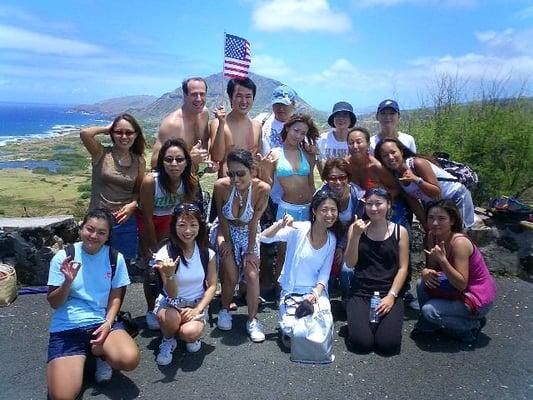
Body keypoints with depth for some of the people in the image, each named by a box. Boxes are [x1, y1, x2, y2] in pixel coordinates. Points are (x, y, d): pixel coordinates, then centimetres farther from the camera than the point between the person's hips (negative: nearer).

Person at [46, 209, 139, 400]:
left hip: (102, 323, 1)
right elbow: (53, 303, -3)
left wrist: (108, 323, -13)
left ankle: (101, 351, 6)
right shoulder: (63, 257, -5)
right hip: (67, 327, 0)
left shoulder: (115, 258, -2)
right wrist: (68, 281, -22)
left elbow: (116, 297, 4)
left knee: (130, 360, -28)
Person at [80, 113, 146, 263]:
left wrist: (133, 204, -10)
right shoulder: (101, 154, -7)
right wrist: (106, 128, -8)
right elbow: (84, 133, -25)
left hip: (125, 221, 3)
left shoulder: (138, 161, 2)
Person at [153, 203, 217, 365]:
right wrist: (169, 275, -38)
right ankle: (168, 341, 1)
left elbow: (212, 286, -1)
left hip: (196, 304, 1)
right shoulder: (165, 253, -16)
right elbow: (172, 294, -17)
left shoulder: (207, 253, -9)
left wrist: (198, 310, -15)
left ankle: (193, 337, 9)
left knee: (190, 333, -29)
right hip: (170, 303, -1)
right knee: (170, 319, -35)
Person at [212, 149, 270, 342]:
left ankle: (252, 320, 8)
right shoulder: (221, 186, -29)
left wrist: (250, 250, -13)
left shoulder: (262, 189, -29)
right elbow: (222, 217, -13)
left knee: (252, 274, -10)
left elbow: (254, 222, -19)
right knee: (231, 275, -9)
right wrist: (226, 241, -9)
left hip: (249, 233, 1)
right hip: (226, 231, 0)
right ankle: (224, 310, 19)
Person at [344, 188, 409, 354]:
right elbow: (350, 263, -3)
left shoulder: (400, 231, 3)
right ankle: (360, 319, 14)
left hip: (389, 294, 0)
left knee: (388, 343, -17)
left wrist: (391, 295, -11)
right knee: (361, 342, -19)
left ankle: (384, 319, 15)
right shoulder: (356, 228, 3)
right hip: (360, 293, 0)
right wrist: (356, 235, -16)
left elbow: (402, 268, 0)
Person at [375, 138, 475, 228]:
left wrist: (416, 179, -43)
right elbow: (413, 203, -5)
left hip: (456, 197, -6)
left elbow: (436, 192, -30)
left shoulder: (417, 163, -28)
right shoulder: (395, 177, -10)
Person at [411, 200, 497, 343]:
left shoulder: (459, 242, -28)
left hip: (478, 297, -7)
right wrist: (425, 272, -21)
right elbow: (432, 267, 1)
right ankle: (428, 325, 12)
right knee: (422, 283, -8)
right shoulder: (432, 236, -6)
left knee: (429, 310, -18)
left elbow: (461, 284, -28)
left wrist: (442, 259, -38)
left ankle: (473, 325, 5)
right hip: (459, 290, 7)